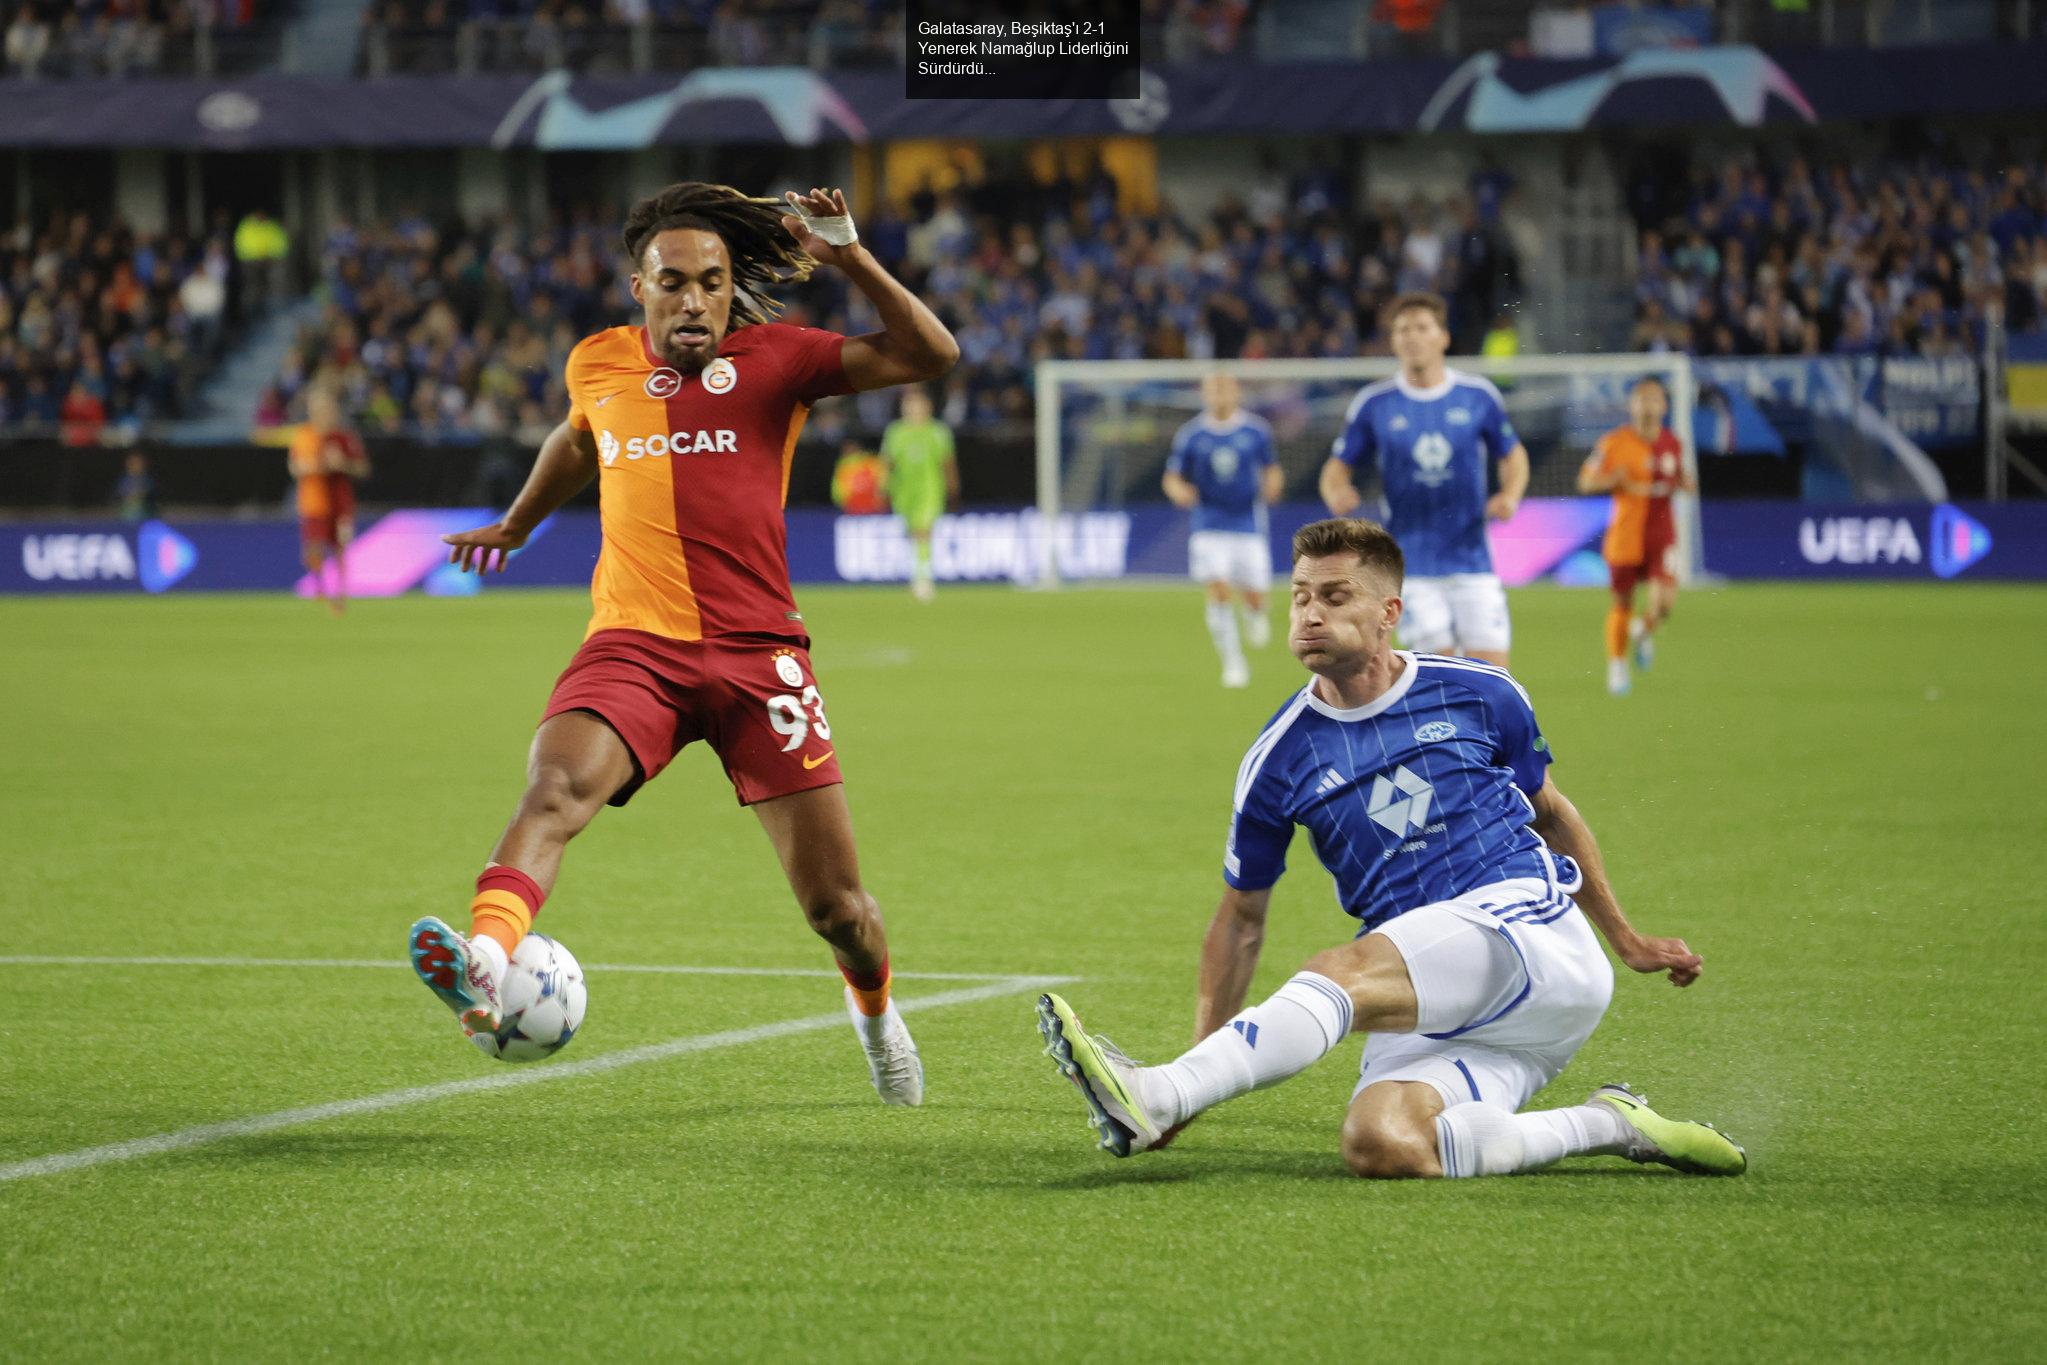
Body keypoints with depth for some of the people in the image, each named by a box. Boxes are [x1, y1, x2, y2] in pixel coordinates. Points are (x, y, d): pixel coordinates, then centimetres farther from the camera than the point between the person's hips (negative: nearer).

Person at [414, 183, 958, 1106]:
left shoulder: (773, 359, 2)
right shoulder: (597, 365, 11)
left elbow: (930, 355, -7)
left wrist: (847, 259, -17)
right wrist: (515, 525, 48)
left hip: (756, 650, -1)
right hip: (633, 643, 1)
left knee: (835, 905, 0)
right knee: (555, 787, -32)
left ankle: (874, 1005, 34)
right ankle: (483, 967, -54)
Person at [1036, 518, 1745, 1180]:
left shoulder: (1480, 694, 8)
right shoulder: (1280, 758, 9)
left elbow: (1552, 813, 25)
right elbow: (1242, 915, 18)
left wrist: (1627, 942, 28)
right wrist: (1203, 1052, 10)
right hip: (1436, 1019, 3)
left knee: (1340, 972, -31)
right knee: (1380, 1146, -28)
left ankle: (1156, 1097, -40)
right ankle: (1609, 1126, -11)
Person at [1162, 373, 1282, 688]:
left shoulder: (1256, 431, 1)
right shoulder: (1190, 435, -1)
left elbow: (1272, 470, 11)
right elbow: (1173, 478, 6)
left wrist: (1272, 485, -11)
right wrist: (1179, 491, -17)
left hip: (1248, 525, 1)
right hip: (1209, 528, -1)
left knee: (1254, 597, 1)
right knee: (1218, 593, -15)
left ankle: (1254, 615, 40)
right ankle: (1233, 664, -3)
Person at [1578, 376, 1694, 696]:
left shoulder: (1672, 443, 5)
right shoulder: (1615, 443, -6)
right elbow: (1585, 481, -1)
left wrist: (1685, 483, -1)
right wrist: (1614, 479, -19)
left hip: (1662, 534, 2)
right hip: (1625, 534, -2)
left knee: (1664, 600, -17)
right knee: (1622, 602, 9)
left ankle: (1644, 629, 18)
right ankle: (1617, 665, 30)